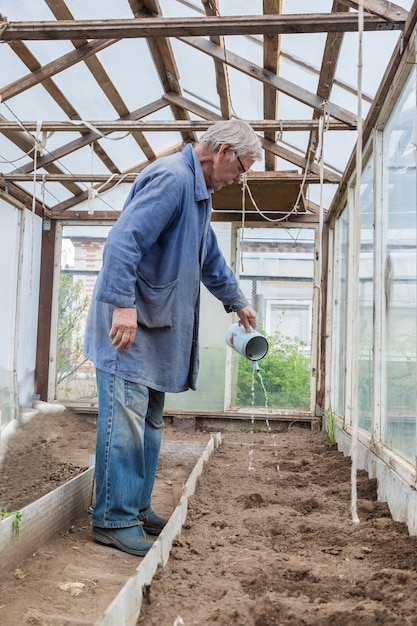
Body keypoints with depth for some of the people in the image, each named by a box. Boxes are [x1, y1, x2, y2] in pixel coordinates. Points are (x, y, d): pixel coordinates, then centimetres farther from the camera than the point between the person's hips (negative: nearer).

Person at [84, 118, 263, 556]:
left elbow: (211, 259, 32)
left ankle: (137, 509, 21)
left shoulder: (198, 191, 21)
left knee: (150, 421, 12)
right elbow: (124, 239, -24)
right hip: (128, 322, -10)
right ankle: (114, 519, 0)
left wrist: (237, 302, 38)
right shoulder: (172, 177, -13)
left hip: (158, 325, 10)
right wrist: (123, 304, -30)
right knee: (126, 417, -9)